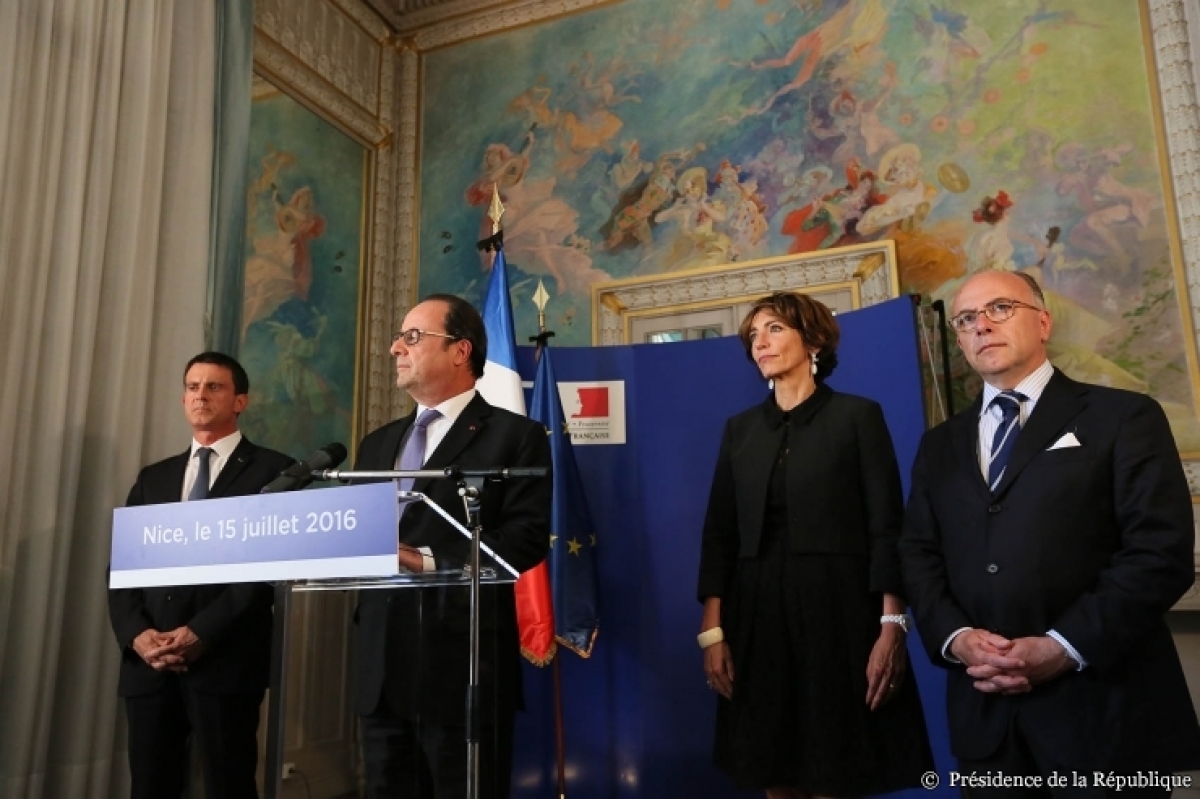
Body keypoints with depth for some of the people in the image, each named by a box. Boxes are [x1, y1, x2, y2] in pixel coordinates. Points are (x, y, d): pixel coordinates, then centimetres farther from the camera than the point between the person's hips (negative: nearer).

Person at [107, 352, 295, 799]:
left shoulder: (273, 471, 0)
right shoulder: (153, 478, 17)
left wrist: (202, 632, -14)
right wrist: (136, 633, -5)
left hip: (225, 658, -5)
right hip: (148, 661, 5)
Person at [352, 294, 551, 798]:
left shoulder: (514, 436, -3)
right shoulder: (379, 443, 19)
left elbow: (526, 539, -13)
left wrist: (428, 562, -19)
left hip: (463, 667, -6)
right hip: (381, 665, 6)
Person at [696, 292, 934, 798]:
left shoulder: (858, 416, 0)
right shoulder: (740, 429, 11)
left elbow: (887, 526, -5)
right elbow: (719, 531, 6)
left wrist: (892, 626, -14)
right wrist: (712, 629, 0)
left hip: (839, 610, -3)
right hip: (759, 614, 4)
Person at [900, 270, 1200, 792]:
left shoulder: (1124, 417, 1)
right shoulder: (940, 445, 13)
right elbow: (919, 555, 8)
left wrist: (1064, 647, -16)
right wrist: (955, 637, -10)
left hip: (1102, 706, -3)